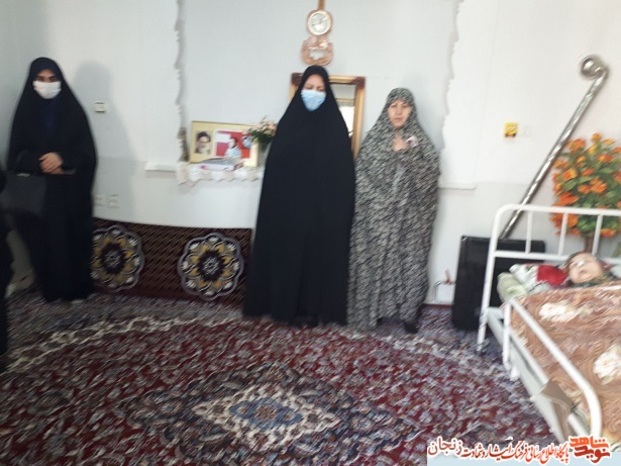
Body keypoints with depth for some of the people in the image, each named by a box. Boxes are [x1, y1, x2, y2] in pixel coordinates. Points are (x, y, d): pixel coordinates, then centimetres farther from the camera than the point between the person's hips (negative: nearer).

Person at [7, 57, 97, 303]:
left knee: (73, 238, 3)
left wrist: (62, 158, -20)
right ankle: (50, 289, 22)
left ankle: (77, 288, 19)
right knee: (43, 241, 6)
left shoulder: (73, 110, -1)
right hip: (37, 191, 1)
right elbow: (16, 155, 0)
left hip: (70, 190, -1)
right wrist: (40, 163, -17)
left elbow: (87, 152, -4)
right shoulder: (25, 112, 2)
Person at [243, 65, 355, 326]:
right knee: (288, 255, 5)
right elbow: (275, 167, 3)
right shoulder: (289, 121, 6)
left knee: (319, 257, 4)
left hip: (324, 207, -1)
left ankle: (313, 308, 16)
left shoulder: (336, 125, 3)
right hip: (289, 205, 1)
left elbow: (343, 171, -1)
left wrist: (340, 207, -7)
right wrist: (278, 203, -4)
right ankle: (287, 306, 18)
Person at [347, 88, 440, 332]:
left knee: (410, 260, 4)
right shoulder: (374, 138, 3)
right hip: (377, 214, -1)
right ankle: (373, 309, 18)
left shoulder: (419, 140, 5)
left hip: (411, 216, 1)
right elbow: (363, 175, -2)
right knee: (376, 259, 3)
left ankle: (408, 311, 18)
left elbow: (431, 174, -8)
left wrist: (406, 153, -15)